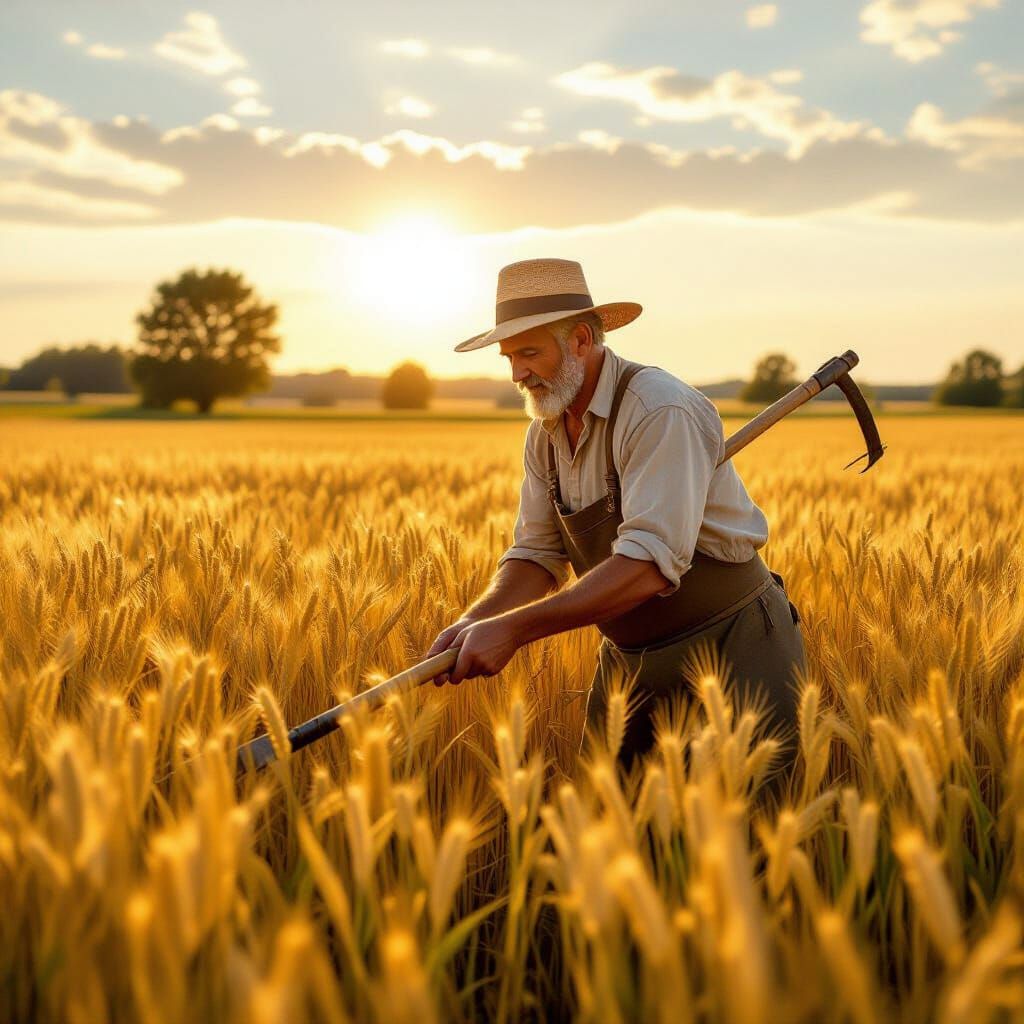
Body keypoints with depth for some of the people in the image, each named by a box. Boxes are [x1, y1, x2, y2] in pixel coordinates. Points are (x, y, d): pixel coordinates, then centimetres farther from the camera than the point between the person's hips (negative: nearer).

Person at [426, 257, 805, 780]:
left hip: (729, 643, -7)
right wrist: (475, 622, -19)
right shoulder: (545, 433, 3)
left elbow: (650, 564, -33)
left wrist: (514, 628, -35)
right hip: (628, 655, 7)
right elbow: (536, 554, 2)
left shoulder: (661, 412, -24)